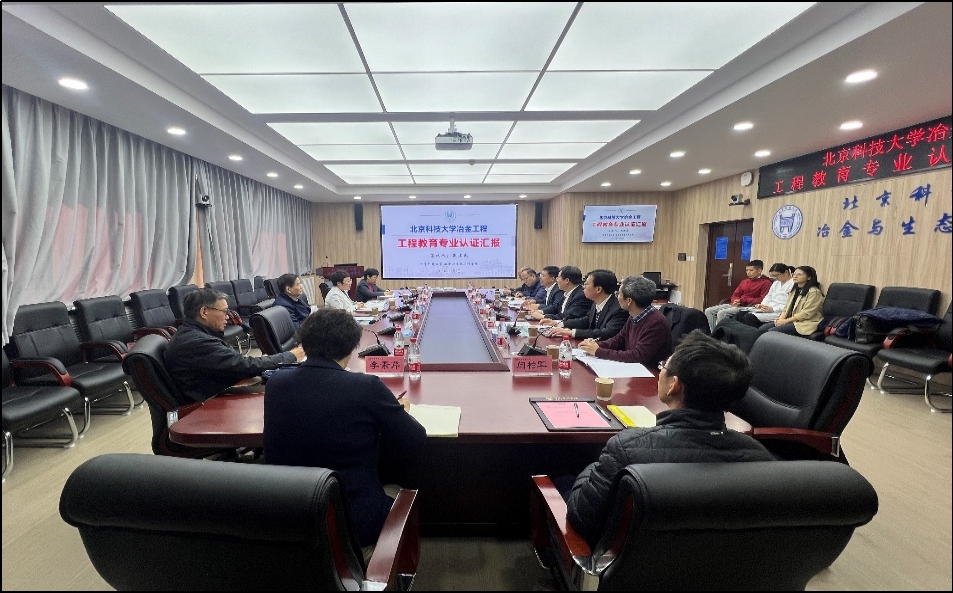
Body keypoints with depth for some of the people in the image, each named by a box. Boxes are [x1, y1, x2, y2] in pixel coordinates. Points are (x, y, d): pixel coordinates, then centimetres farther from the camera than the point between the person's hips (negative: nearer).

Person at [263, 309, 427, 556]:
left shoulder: (276, 383, -9)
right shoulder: (368, 388, -22)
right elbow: (413, 448, -13)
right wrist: (397, 411, 6)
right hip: (355, 524, -5)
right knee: (398, 494, 27)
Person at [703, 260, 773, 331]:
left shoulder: (765, 282, -3)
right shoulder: (744, 282, 20)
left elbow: (762, 300, -12)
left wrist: (742, 300, -9)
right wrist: (735, 301, -2)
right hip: (735, 305, 8)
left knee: (721, 313, -30)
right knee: (709, 311, -8)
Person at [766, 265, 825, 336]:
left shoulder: (814, 292, -9)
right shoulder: (794, 290, 19)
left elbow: (806, 313, -17)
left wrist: (786, 321, -16)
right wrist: (781, 318, -5)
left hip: (805, 323, -8)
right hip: (791, 320, 8)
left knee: (772, 331, -28)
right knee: (763, 328, -15)